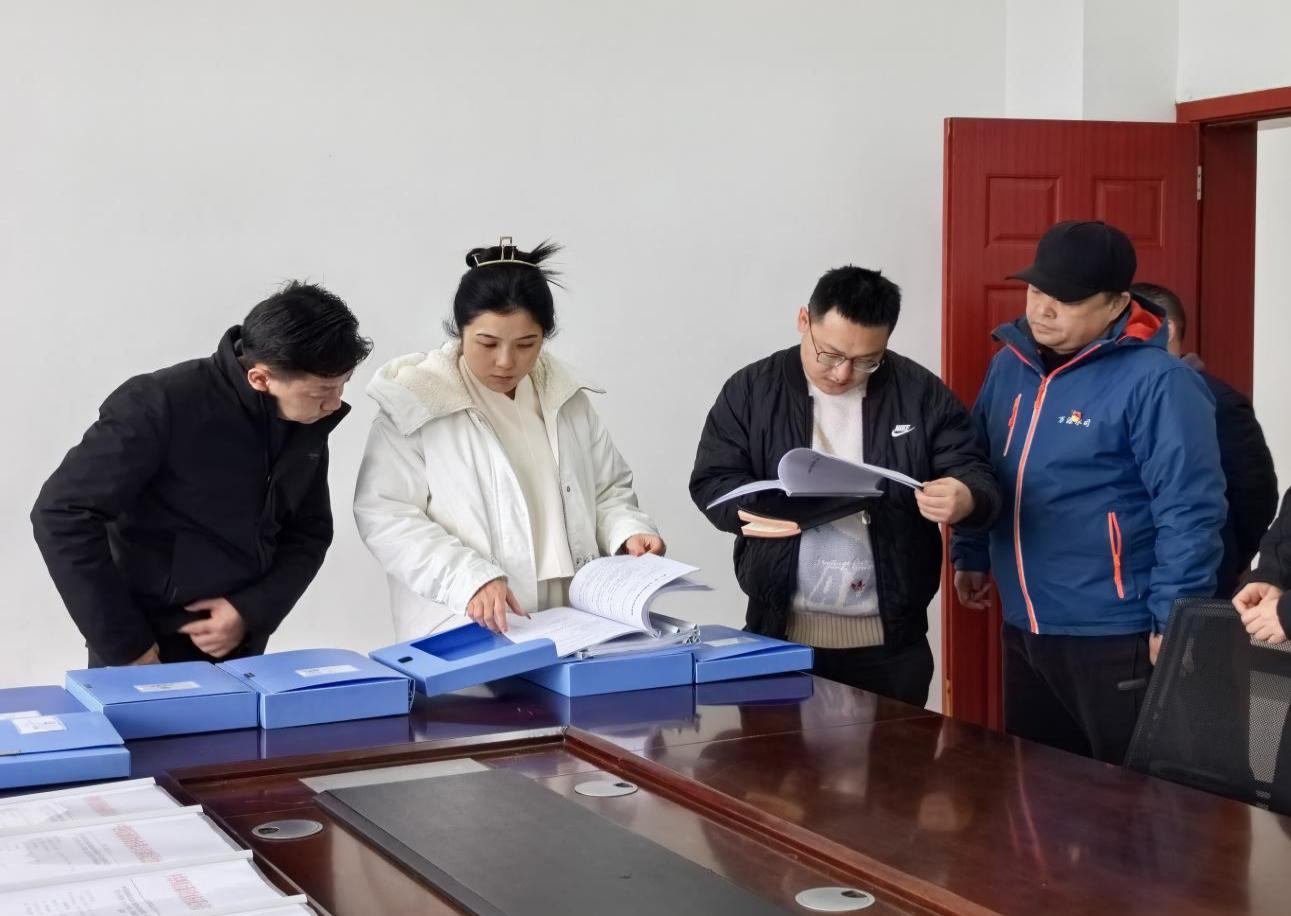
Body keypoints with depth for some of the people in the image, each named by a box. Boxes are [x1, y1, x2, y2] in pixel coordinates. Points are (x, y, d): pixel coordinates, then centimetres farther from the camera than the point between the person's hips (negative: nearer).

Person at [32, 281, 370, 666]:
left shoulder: (307, 426, -2)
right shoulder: (162, 405, -19)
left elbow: (310, 532, 6)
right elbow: (62, 516, -19)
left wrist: (252, 612, -11)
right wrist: (126, 647, -19)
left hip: (238, 654, 5)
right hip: (149, 657, -5)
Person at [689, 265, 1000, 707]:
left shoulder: (922, 393, 0)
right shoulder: (751, 390, 0)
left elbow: (976, 477, -2)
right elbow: (711, 482, -2)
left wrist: (965, 499, -28)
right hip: (783, 634, 0)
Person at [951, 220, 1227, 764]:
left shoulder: (1155, 380, -17)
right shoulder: (1009, 364, 6)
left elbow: (1189, 511, -18)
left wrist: (1174, 621, -18)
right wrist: (971, 555, 19)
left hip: (1117, 639, -7)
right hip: (1024, 631, 7)